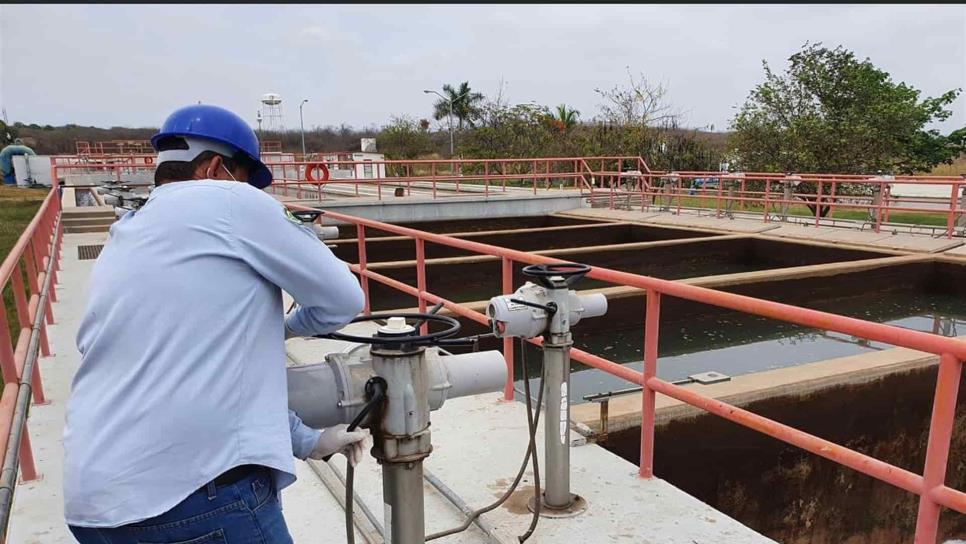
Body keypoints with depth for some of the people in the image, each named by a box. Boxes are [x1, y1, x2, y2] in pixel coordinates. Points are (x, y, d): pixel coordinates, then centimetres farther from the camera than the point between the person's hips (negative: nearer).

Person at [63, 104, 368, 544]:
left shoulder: (120, 243, 18)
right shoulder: (229, 202, -5)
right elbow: (342, 298, -2)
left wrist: (307, 442, 20)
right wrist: (284, 328, 20)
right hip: (197, 493, -8)